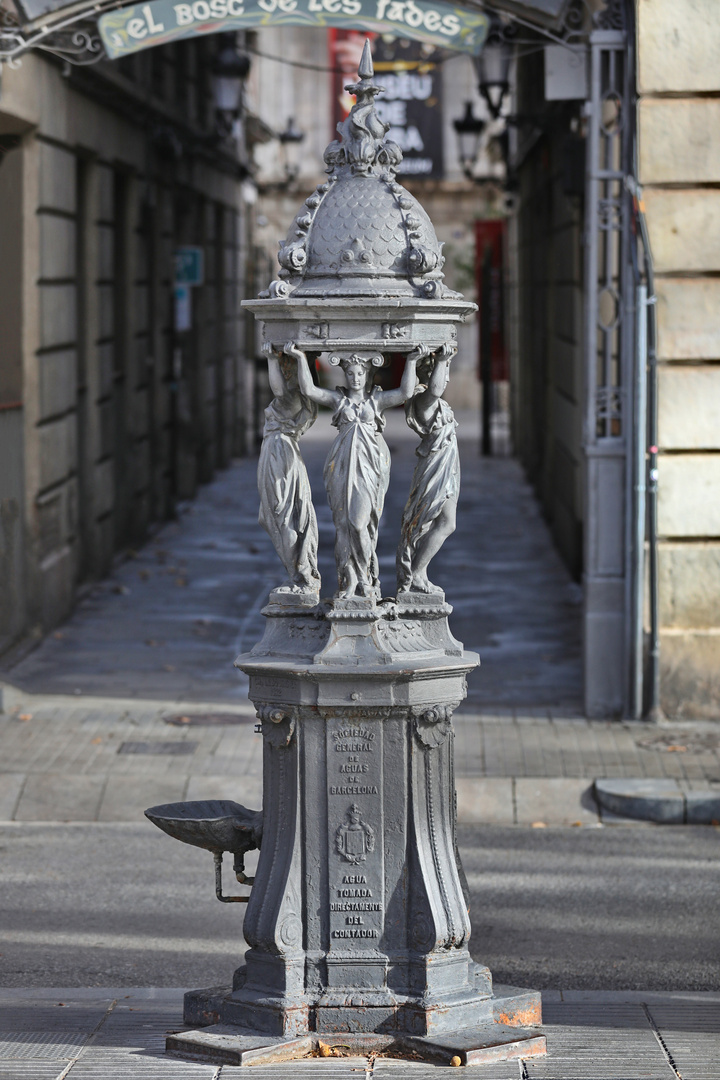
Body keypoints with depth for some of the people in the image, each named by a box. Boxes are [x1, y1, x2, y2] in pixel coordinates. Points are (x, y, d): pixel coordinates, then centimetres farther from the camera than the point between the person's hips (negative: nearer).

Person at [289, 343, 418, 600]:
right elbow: (308, 389, -3)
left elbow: (405, 392, -5)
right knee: (344, 521, -3)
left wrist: (411, 361, -10)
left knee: (362, 521, -7)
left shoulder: (377, 399, 10)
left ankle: (365, 580, 4)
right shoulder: (338, 398, 10)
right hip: (343, 464, 1)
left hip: (370, 464, -1)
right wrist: (300, 358, -10)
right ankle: (348, 581, 0)